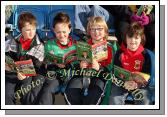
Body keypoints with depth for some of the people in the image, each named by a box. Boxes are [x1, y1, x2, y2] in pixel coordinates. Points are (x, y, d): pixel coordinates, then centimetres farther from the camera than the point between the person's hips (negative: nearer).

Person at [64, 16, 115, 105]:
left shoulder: (108, 48, 7)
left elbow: (110, 68, 0)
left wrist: (99, 68, -21)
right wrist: (80, 65, -7)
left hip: (99, 75, -2)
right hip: (82, 73, 3)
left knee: (94, 94, -36)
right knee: (70, 92, -28)